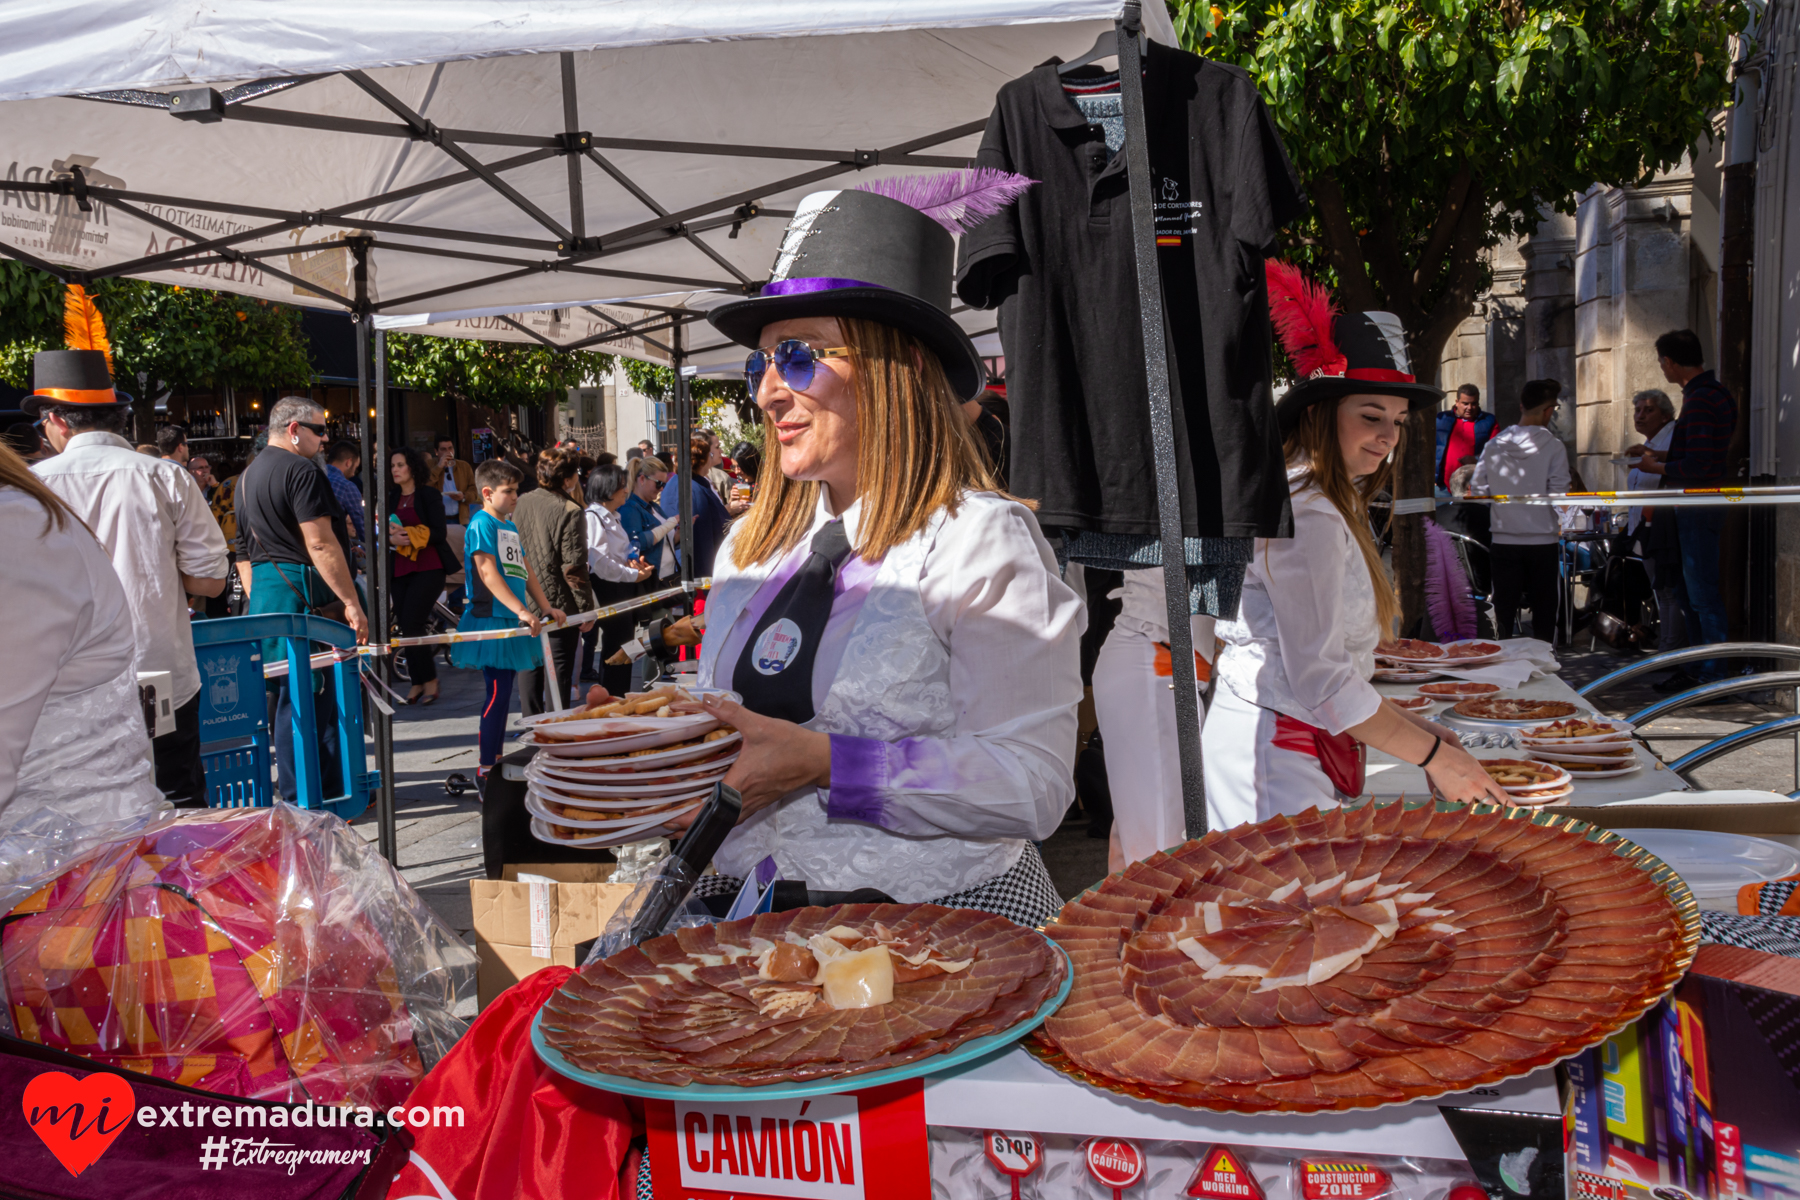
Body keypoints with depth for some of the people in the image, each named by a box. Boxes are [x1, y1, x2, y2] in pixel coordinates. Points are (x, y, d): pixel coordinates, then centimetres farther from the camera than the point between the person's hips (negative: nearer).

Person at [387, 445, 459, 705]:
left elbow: (438, 533, -10)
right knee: (405, 627, 4)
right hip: (400, 569, 6)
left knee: (411, 624, -13)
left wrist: (409, 535, -17)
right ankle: (418, 683, 13)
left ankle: (429, 681, -3)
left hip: (428, 568, -6)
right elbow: (383, 532, 12)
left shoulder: (429, 495, -3)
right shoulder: (391, 498, 14)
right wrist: (392, 538, -9)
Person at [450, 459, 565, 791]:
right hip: (491, 619, -8)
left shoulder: (511, 527, 18)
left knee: (502, 695, 11)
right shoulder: (482, 524, -9)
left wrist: (545, 607, 14)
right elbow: (488, 574, -18)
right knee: (497, 695, -9)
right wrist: (521, 610, -24)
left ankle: (494, 763, 19)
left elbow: (525, 570, 22)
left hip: (511, 621, 8)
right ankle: (484, 773, -4)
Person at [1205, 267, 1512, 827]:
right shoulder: (1308, 517, -17)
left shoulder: (1333, 506, 16)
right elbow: (1319, 679, -20)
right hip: (1276, 754, -10)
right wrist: (1433, 756, -13)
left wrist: (1407, 726, 14)